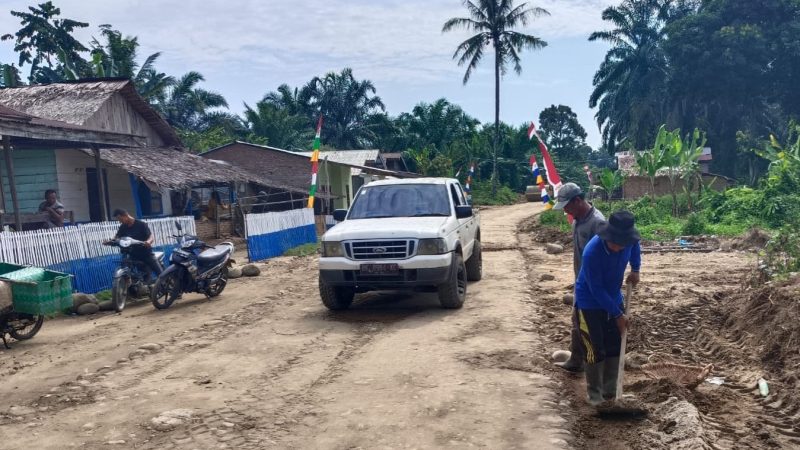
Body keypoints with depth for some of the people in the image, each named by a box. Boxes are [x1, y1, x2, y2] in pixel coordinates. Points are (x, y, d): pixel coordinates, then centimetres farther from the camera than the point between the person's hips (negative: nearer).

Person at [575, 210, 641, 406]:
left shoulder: (628, 240, -18)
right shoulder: (592, 252, -34)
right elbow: (597, 290, -26)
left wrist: (635, 269, 1)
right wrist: (618, 314, -20)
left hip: (613, 299, 6)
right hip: (590, 303, -6)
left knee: (615, 346, 10)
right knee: (595, 350, -3)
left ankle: (610, 391, 25)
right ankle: (594, 393, 14)